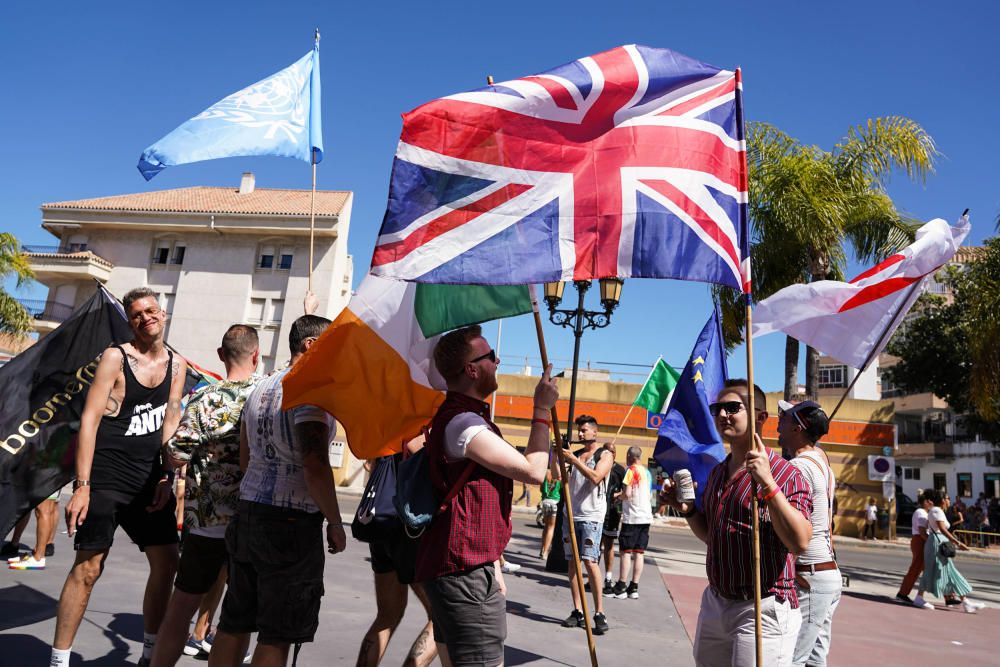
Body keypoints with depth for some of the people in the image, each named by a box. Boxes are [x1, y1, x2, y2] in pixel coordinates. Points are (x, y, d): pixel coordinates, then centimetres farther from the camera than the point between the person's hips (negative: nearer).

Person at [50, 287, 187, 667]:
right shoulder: (115, 358, -7)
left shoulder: (176, 366, 8)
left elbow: (170, 421, 8)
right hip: (105, 479, -5)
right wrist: (82, 485, -17)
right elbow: (89, 420, -11)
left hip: (149, 481, 5)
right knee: (88, 569, -3)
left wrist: (166, 477, -1)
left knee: (166, 563, 7)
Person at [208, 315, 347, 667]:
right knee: (276, 636, 2)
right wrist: (335, 524, -11)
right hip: (293, 522, -8)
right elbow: (316, 467, -22)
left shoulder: (261, 386, 13)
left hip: (248, 510, 9)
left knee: (234, 624, 16)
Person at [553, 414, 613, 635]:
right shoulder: (575, 454, 16)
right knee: (573, 562, 4)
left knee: (590, 561, -12)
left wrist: (574, 460, -17)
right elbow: (557, 475, 8)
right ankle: (578, 612, 9)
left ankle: (599, 613, -6)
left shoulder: (605, 454, 2)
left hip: (591, 517, -5)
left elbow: (595, 477, -15)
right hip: (570, 515, 5)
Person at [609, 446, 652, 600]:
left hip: (632, 517, -7)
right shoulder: (647, 471, 13)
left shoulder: (631, 471, -9)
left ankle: (621, 587, -1)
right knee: (639, 552, 7)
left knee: (626, 551, -2)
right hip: (646, 516, 7)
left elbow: (627, 494, -16)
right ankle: (634, 587, 8)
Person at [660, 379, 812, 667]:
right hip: (714, 603, 7)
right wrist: (687, 510, 3)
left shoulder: (784, 473, -12)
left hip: (762, 610, -7)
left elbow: (800, 543, -24)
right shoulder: (717, 473, 10)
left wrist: (768, 484, -30)